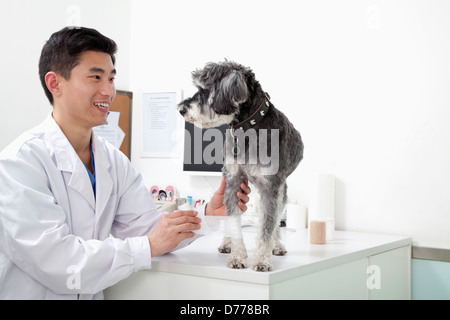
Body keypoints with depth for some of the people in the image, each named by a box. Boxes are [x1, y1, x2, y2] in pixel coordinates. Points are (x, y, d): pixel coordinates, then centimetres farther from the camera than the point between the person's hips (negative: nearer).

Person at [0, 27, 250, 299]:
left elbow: (144, 227, 3)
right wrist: (148, 247, -18)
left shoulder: (115, 162, 8)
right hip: (31, 295, -4)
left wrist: (207, 215, -12)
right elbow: (51, 260, -22)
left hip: (91, 294, 5)